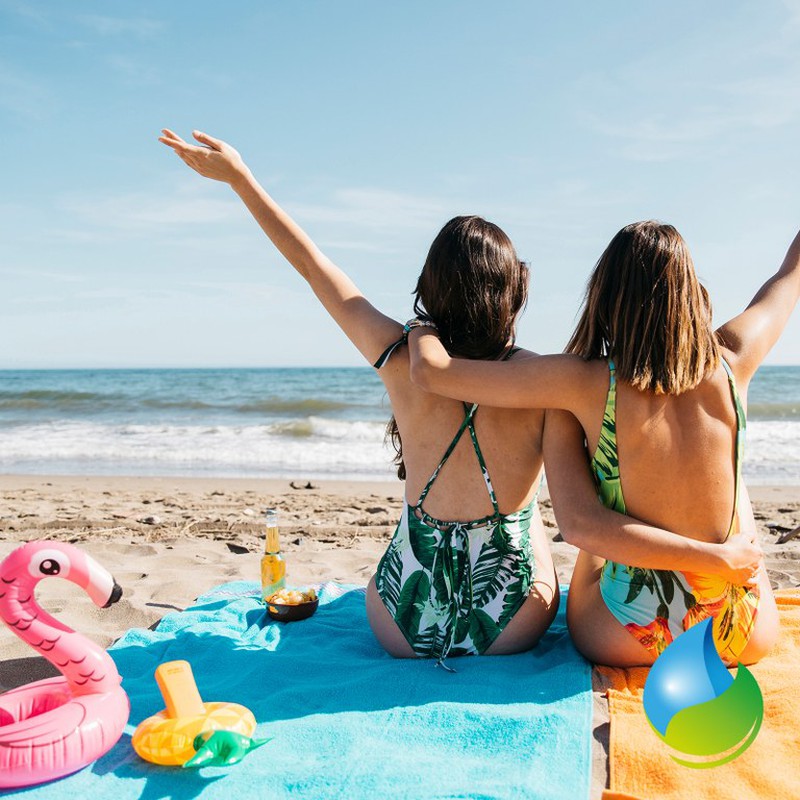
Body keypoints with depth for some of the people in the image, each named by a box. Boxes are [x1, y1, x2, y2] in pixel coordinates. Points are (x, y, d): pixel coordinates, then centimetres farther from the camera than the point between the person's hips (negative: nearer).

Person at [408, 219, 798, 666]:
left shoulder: (588, 383, -19)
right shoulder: (731, 365, -10)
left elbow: (430, 369, -13)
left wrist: (422, 323, 8)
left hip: (630, 642, -2)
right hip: (748, 637, 3)